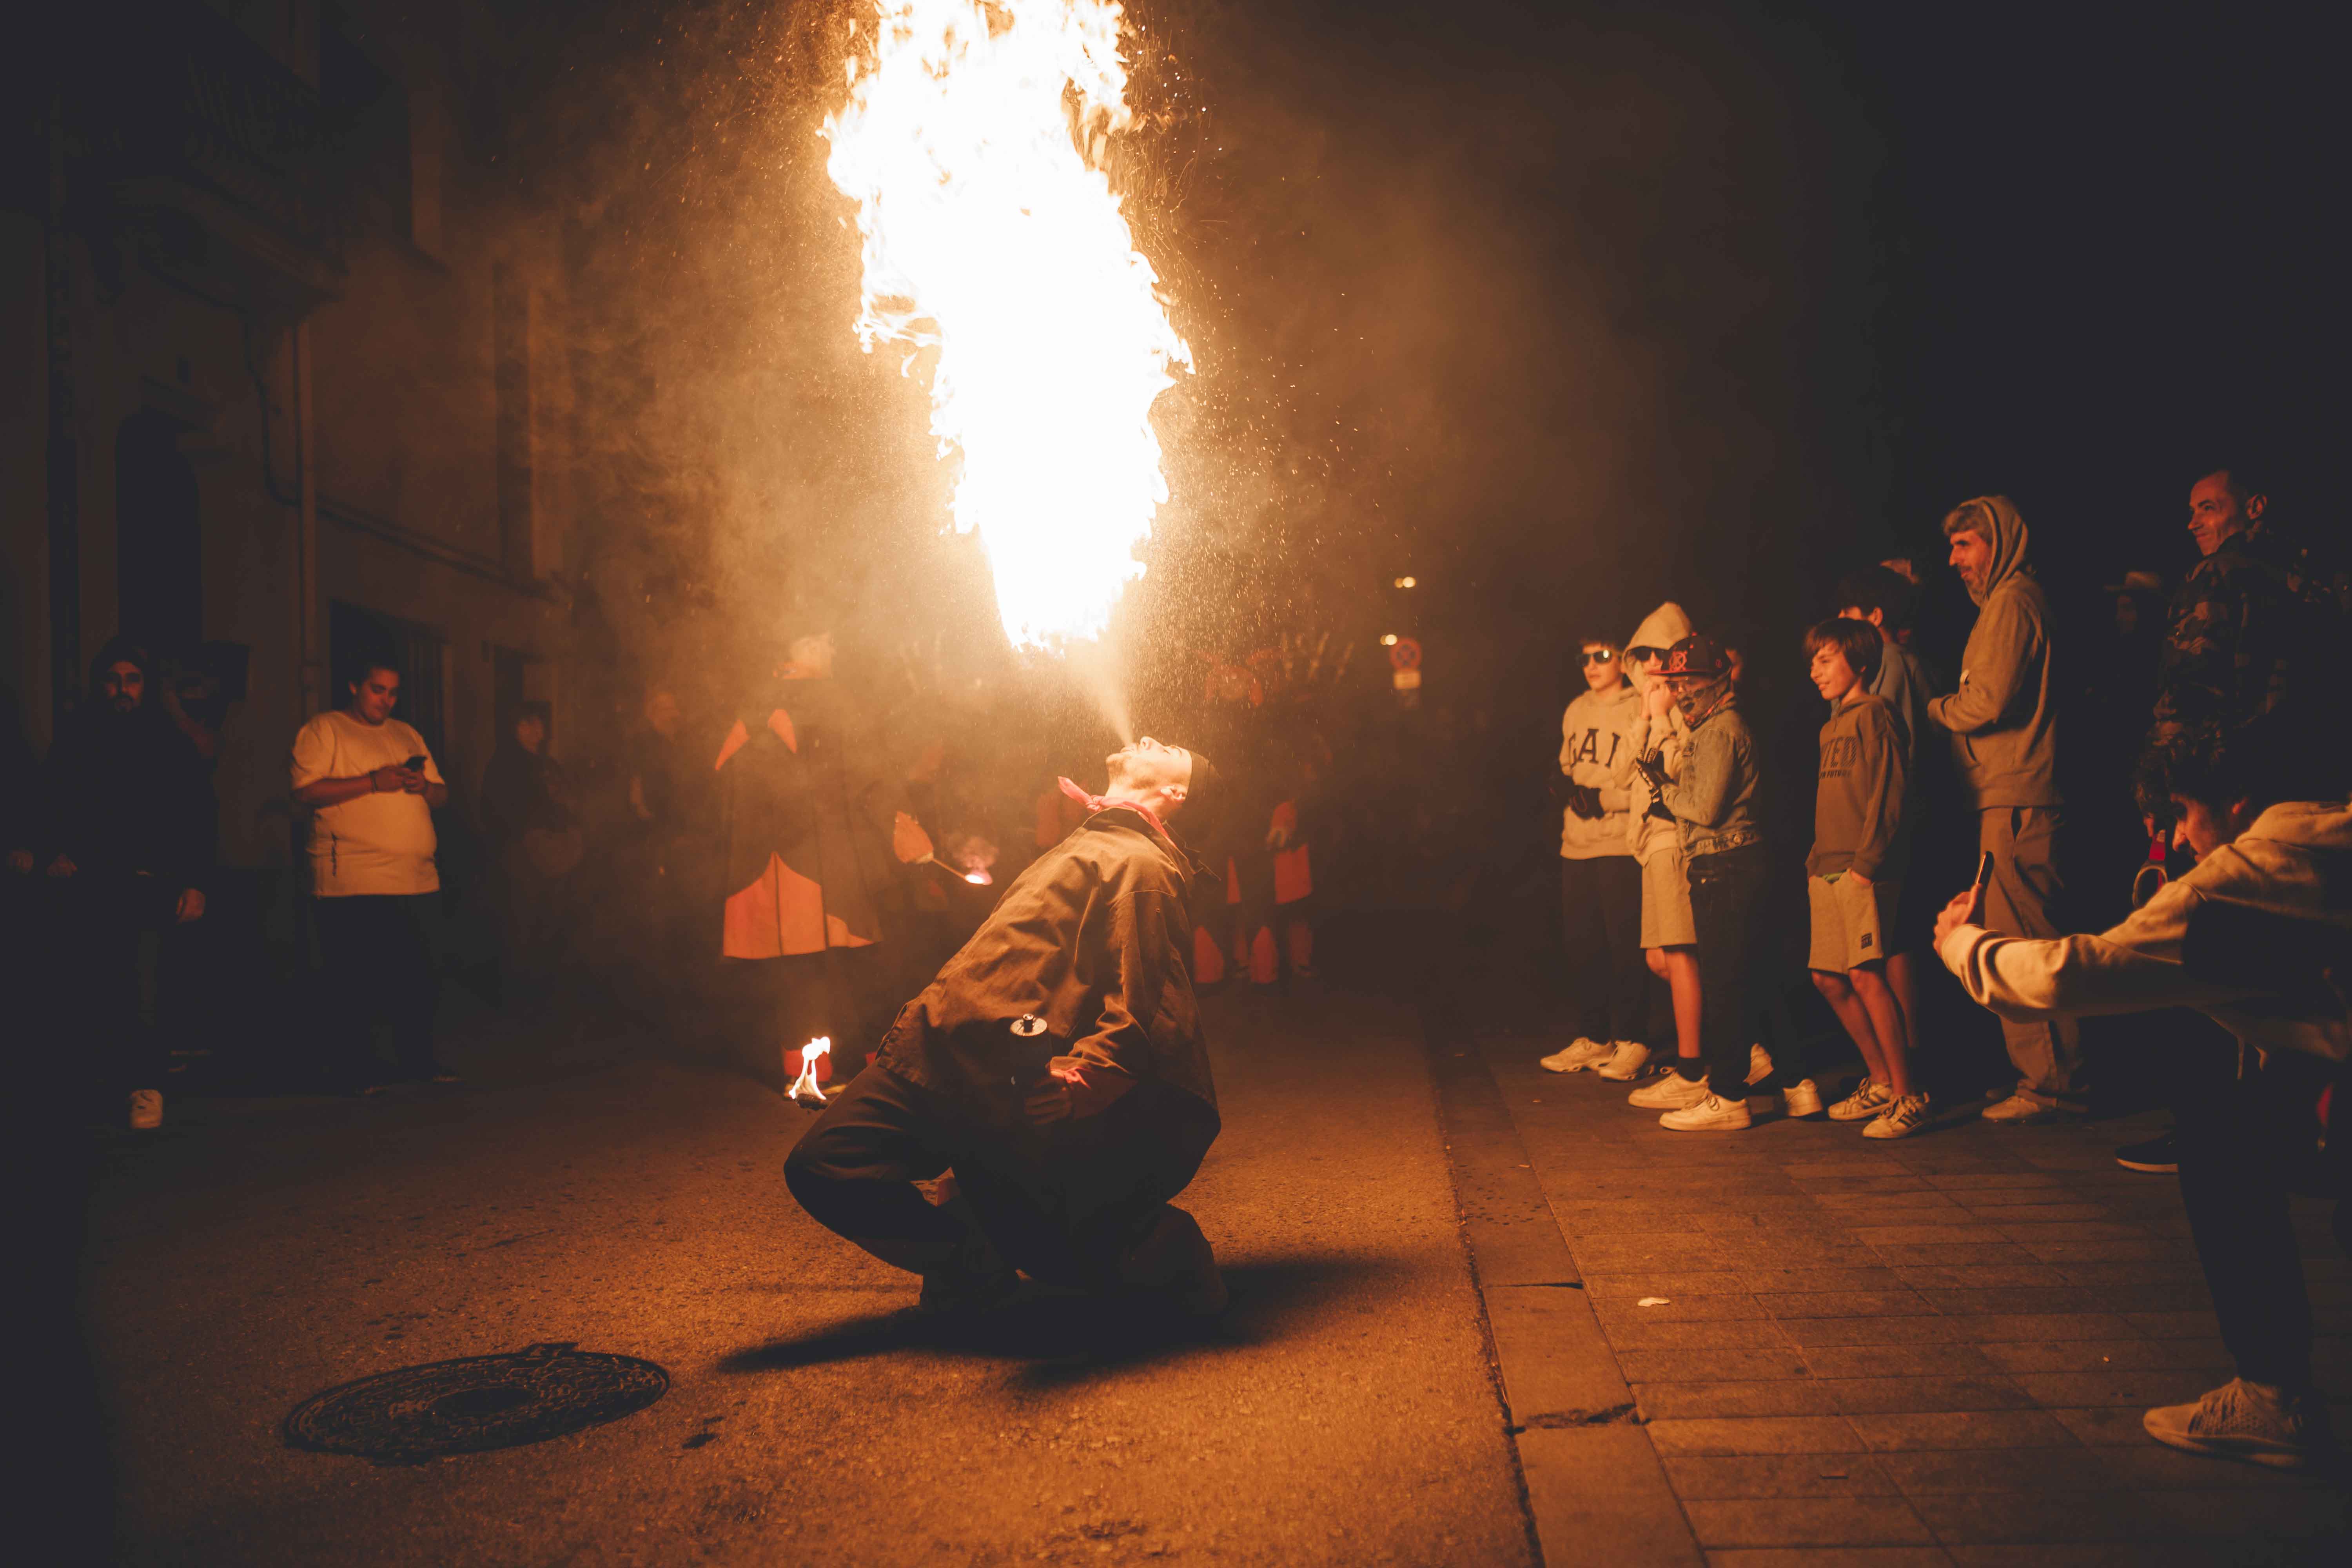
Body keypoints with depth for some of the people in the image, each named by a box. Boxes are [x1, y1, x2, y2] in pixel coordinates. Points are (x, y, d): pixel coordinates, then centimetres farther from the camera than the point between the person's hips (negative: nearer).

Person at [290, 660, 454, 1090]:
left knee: (420, 976, 7)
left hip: (415, 879, 6)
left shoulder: (406, 735, 21)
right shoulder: (323, 730, 2)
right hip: (352, 884, -6)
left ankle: (418, 1058, 19)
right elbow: (305, 792, -11)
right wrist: (372, 782, -15)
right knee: (357, 982, -2)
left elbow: (441, 796, 21)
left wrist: (424, 786, -2)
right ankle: (359, 1067, 8)